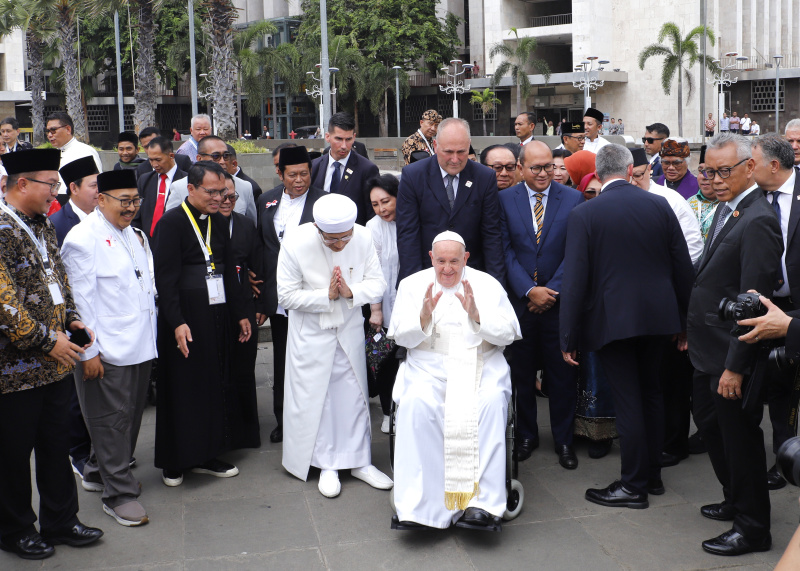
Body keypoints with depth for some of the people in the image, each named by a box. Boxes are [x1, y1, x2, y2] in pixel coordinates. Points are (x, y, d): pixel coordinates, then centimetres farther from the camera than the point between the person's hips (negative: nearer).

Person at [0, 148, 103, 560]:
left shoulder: (43, 225, 10)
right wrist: (46, 341, -19)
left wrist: (71, 319, 5)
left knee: (57, 445, 18)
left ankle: (61, 522, 32)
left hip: (54, 363, 8)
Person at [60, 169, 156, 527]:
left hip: (139, 346, 9)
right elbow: (80, 299, -14)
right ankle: (118, 494, 9)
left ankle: (98, 472, 34)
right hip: (107, 352, -9)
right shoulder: (83, 239, -12)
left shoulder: (129, 233, 14)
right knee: (111, 420, 0)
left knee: (130, 415, 17)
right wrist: (88, 352, -16)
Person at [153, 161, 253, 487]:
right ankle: (174, 463, 16)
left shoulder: (220, 223, 11)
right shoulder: (171, 223, -10)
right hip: (183, 321, -6)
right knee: (181, 390, 3)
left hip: (216, 318, 6)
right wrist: (177, 322, -20)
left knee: (216, 387, 10)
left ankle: (206, 455, 23)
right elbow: (165, 277, -14)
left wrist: (239, 314, 16)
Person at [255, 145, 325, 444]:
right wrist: (260, 300, 10)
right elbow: (261, 248, 11)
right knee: (282, 363, 15)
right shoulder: (267, 201, 8)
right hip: (278, 301, 5)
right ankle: (283, 421, 29)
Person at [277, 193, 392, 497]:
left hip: (349, 329, 3)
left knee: (354, 393, 10)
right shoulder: (296, 243, -21)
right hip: (311, 332, -2)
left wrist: (351, 292, -25)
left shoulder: (363, 238, -14)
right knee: (316, 395, 4)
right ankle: (327, 465, 19)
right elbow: (287, 295, -15)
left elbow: (377, 282, -6)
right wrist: (327, 296, -23)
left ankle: (359, 461, 24)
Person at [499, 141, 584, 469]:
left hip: (559, 301, 0)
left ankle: (564, 440, 20)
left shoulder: (573, 199, 1)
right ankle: (525, 435, 25)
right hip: (520, 302, 1)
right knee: (522, 374, 10)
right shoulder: (505, 200, 2)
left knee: (562, 375, 6)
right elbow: (506, 251, -3)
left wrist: (552, 290, -11)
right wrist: (529, 290, -12)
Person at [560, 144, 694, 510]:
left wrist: (569, 338, -6)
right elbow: (683, 267, 3)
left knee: (627, 402, 2)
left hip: (611, 320, -4)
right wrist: (684, 315, 15)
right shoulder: (659, 206, 0)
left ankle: (634, 486, 11)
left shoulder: (584, 215, -10)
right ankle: (653, 475, 29)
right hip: (658, 315, 4)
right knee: (651, 394, 18)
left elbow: (574, 280, -12)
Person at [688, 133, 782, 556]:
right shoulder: (726, 210, 9)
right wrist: (692, 329, 14)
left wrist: (735, 366, -22)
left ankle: (752, 528, 20)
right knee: (709, 424, 21)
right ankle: (736, 501, 40)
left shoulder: (758, 222, -21)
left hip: (732, 355, -9)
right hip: (708, 348, 9)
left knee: (739, 438, 4)